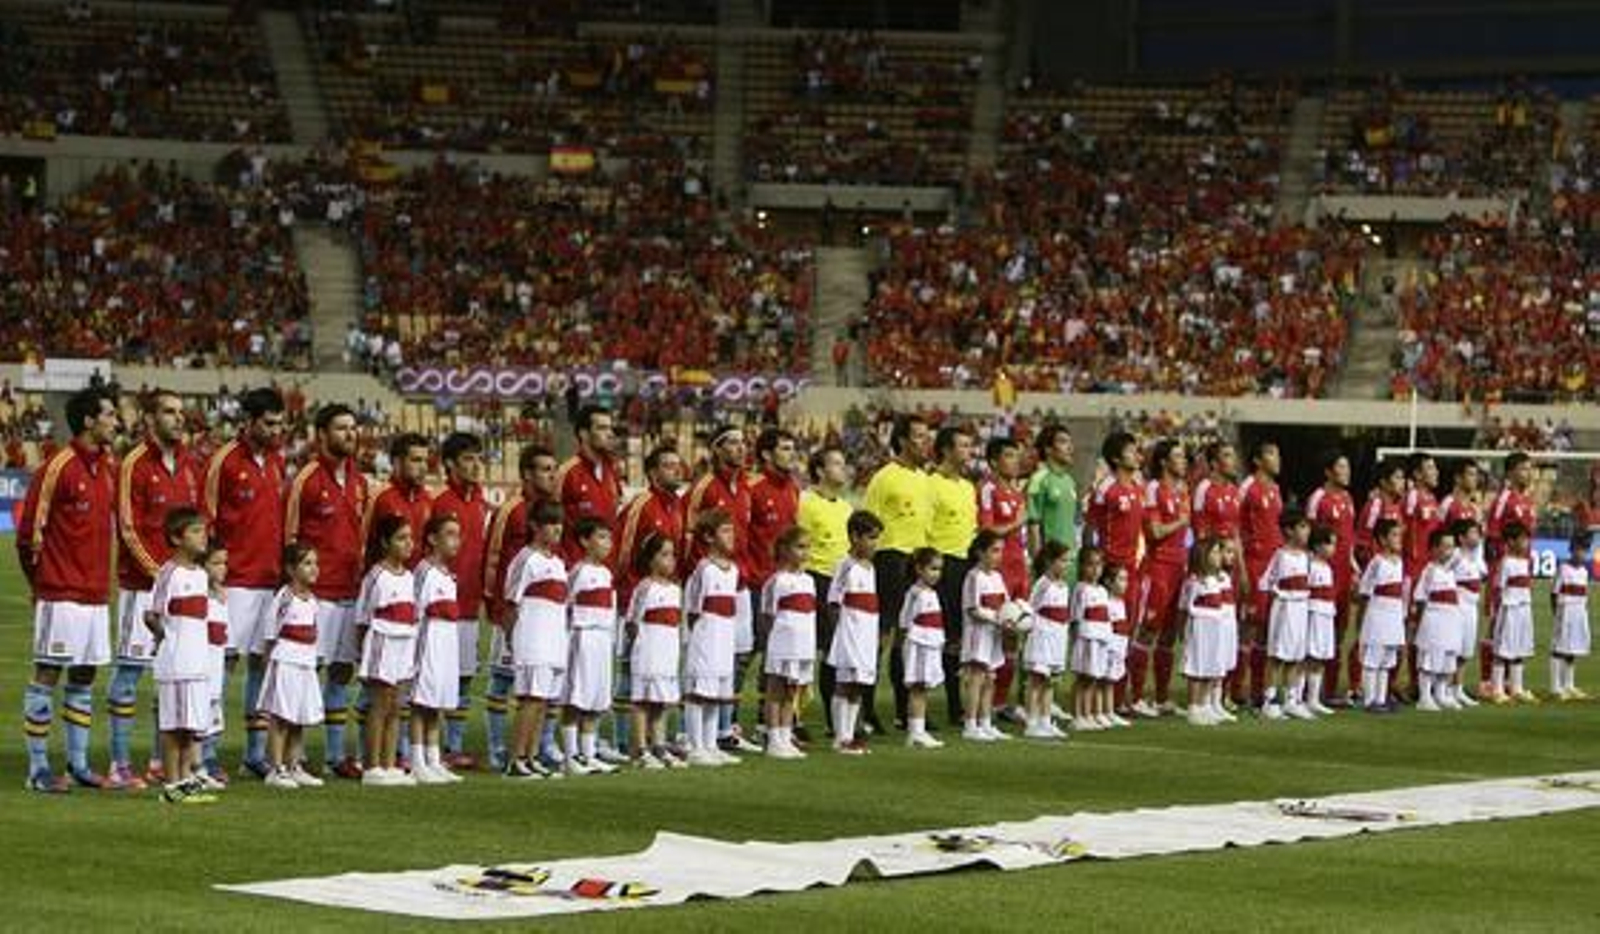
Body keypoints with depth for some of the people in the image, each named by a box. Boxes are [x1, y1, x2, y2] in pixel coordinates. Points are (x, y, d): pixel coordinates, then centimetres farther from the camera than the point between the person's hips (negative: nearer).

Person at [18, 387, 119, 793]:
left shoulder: (107, 467, 11)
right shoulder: (58, 467, -12)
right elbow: (29, 529, -9)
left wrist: (101, 575, 16)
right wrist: (42, 581, -2)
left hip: (97, 593, 8)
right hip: (62, 593, -8)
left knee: (85, 677, 11)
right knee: (47, 675, -3)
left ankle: (78, 763, 18)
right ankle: (38, 767, 0)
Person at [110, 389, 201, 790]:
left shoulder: (189, 463, 13)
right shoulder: (135, 464, -8)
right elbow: (128, 530, -11)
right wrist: (158, 573, -13)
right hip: (142, 581, -7)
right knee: (131, 667, -4)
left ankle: (163, 758, 18)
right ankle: (120, 764, -2)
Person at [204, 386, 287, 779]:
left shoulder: (277, 461, 13)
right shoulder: (225, 460, -7)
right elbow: (207, 520, -6)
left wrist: (286, 564, 15)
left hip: (272, 579, 7)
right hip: (237, 580, -7)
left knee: (263, 660, 9)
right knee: (226, 657, -8)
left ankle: (256, 751, 15)